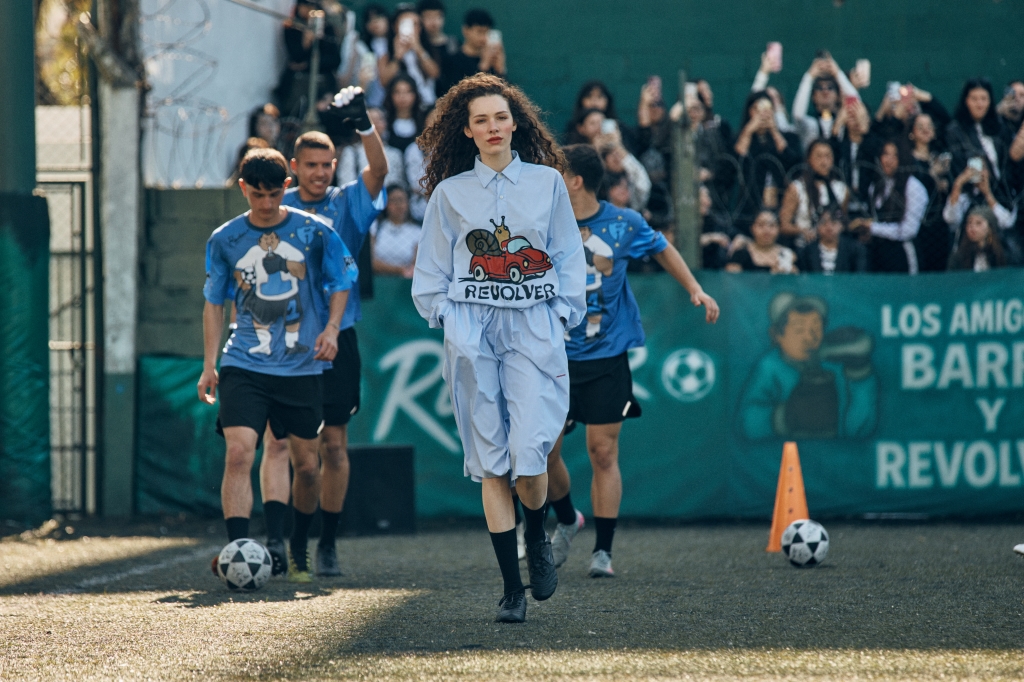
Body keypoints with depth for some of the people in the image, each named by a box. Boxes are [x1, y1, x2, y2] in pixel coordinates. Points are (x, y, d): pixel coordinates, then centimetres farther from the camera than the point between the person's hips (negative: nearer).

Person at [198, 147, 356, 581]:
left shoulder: (315, 233, -1)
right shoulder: (225, 240, 3)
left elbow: (341, 283, 11)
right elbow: (214, 302, 12)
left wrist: (331, 327, -6)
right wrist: (209, 365, 7)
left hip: (302, 366, 0)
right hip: (244, 365, 0)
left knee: (306, 465, 9)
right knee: (238, 454, -19)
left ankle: (298, 552, 31)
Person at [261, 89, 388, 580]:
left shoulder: (348, 204, 3)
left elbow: (379, 170, -16)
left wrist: (363, 124, -32)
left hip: (336, 341, 0)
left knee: (334, 444, 4)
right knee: (277, 441, -11)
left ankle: (326, 544, 15)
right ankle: (275, 540, -17)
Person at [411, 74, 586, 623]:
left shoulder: (547, 181, 9)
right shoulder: (451, 192, 10)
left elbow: (569, 257, 12)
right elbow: (431, 270, 14)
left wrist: (563, 313, 3)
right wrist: (447, 318, 2)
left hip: (534, 329, -1)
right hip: (473, 331, 1)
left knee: (529, 453, -14)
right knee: (491, 460, -3)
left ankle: (537, 537, 18)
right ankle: (511, 588, 2)